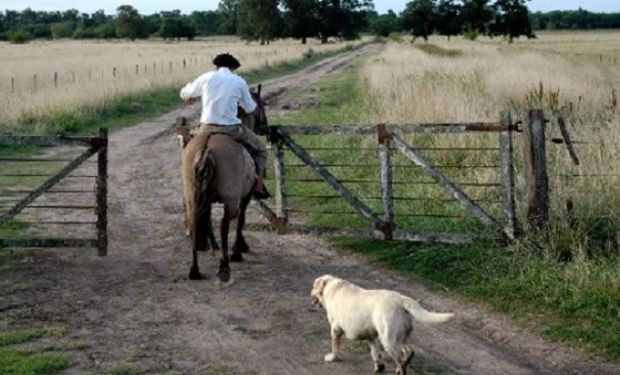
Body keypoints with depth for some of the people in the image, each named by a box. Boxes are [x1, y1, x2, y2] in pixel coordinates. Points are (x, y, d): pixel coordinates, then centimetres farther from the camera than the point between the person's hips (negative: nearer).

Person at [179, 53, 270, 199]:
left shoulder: (207, 77, 6)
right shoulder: (239, 82, 2)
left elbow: (184, 93, 19)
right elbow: (250, 108, 11)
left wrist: (189, 97, 44)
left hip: (207, 128, 2)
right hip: (231, 128, -2)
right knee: (260, 149, 20)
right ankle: (258, 186, 10)